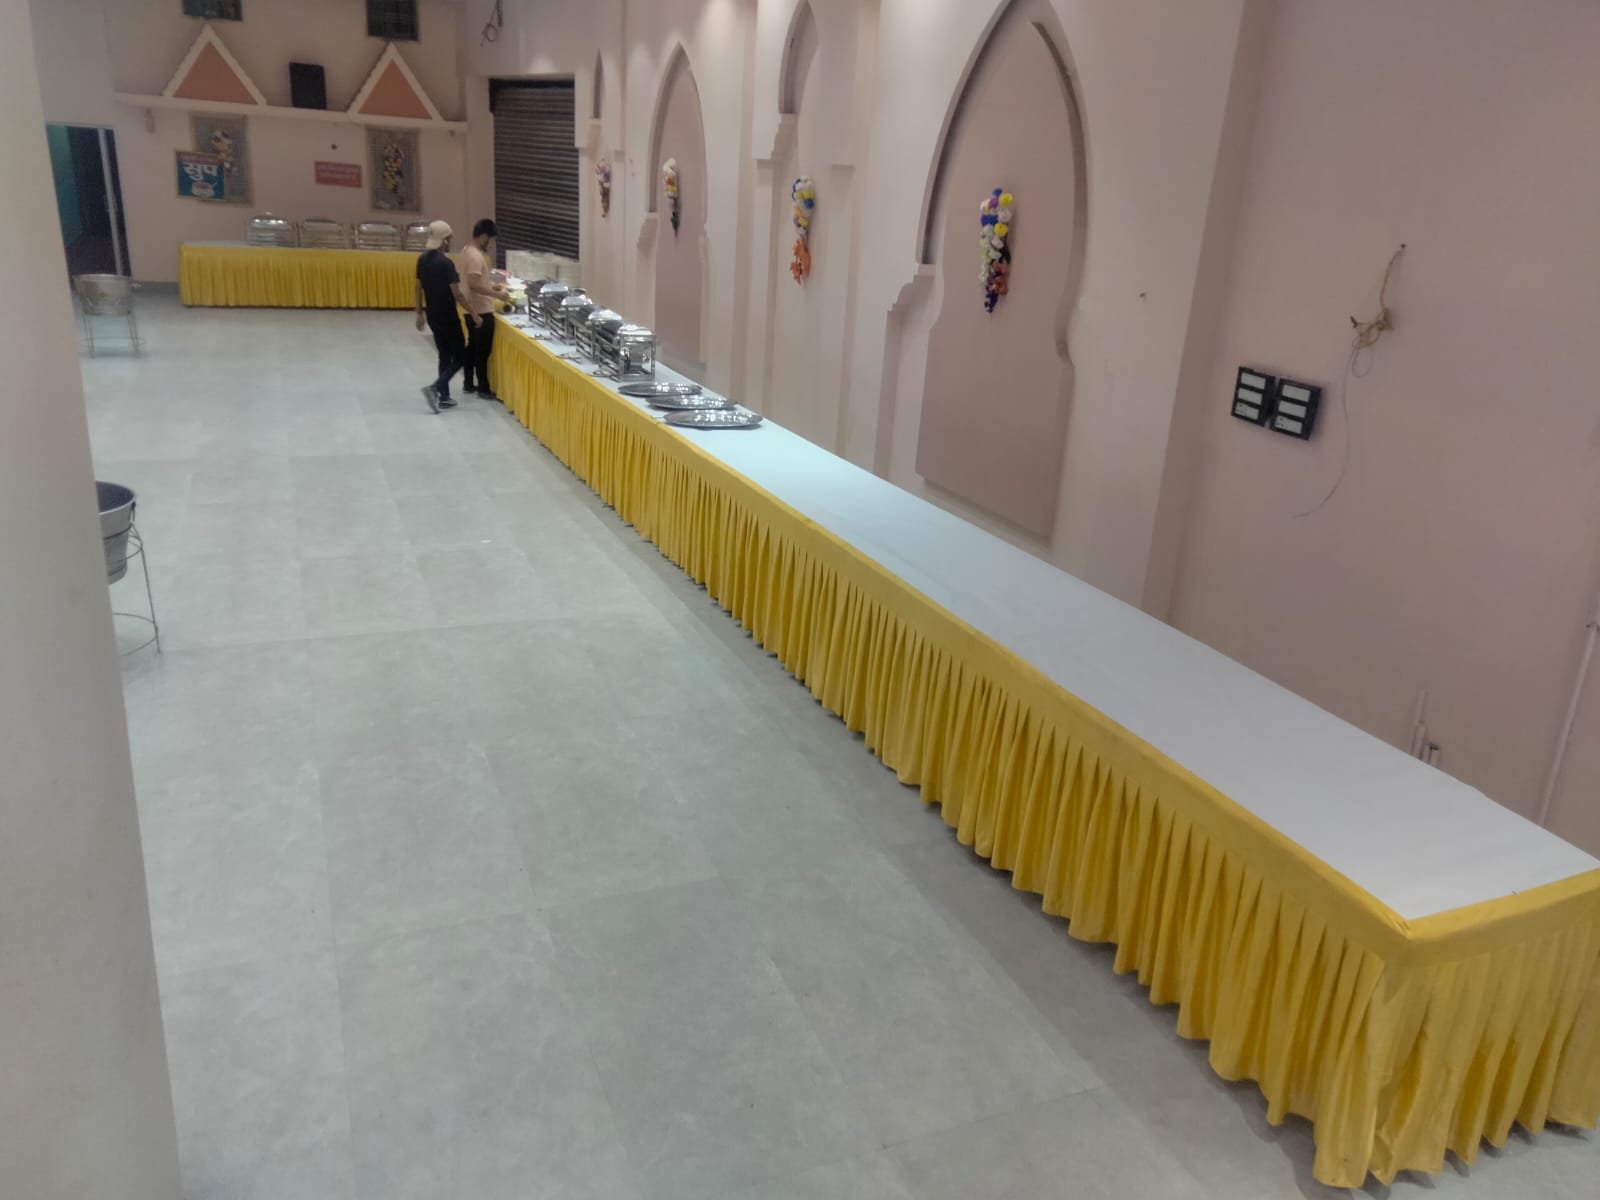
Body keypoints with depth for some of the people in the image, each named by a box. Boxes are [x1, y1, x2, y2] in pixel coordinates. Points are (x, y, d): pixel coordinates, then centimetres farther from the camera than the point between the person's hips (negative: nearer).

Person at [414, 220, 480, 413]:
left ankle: (443, 397, 17)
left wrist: (419, 313, 20)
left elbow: (419, 287, 11)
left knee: (444, 355, 17)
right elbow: (457, 294, -20)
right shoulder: (445, 262, -20)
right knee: (460, 357, 3)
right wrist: (474, 314, -11)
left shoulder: (422, 259, 4)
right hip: (447, 317, -8)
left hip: (432, 316, 8)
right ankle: (434, 388, -11)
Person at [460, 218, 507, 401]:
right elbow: (474, 285, -28)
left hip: (473, 309, 10)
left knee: (472, 347, 15)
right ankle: (483, 388, 3)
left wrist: (493, 285, 15)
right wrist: (496, 295, -23)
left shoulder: (468, 251, 10)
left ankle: (468, 384, 22)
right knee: (483, 350, -3)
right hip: (482, 311, -10)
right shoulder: (476, 256, -21)